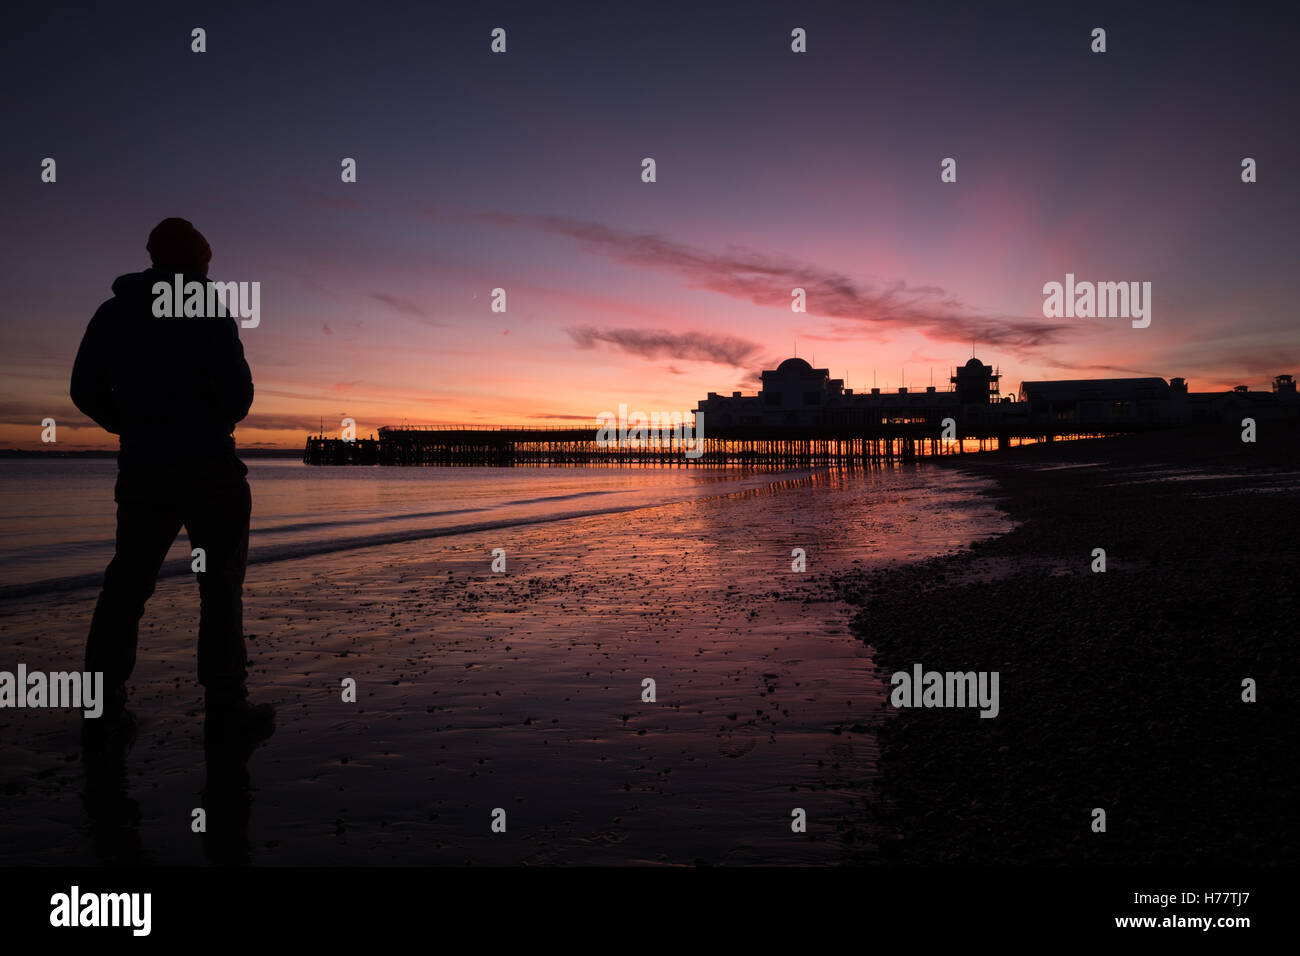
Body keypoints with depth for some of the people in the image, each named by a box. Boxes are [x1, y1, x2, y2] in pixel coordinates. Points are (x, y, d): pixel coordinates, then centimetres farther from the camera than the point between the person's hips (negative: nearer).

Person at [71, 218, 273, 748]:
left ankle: (103, 700, 15)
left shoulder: (112, 313, 12)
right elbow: (237, 390, -11)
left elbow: (85, 390, 12)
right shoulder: (208, 309, -5)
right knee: (220, 583, -2)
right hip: (209, 468, -5)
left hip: (141, 468, 6)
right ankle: (225, 704, -3)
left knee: (127, 580, 12)